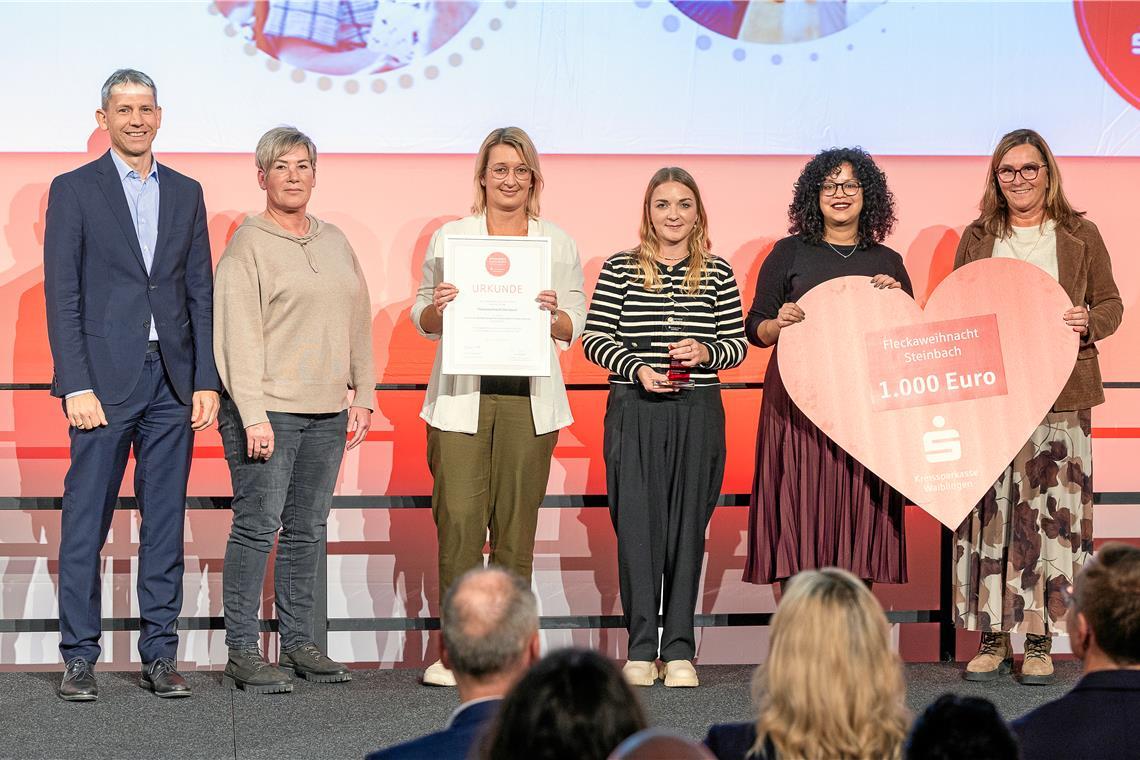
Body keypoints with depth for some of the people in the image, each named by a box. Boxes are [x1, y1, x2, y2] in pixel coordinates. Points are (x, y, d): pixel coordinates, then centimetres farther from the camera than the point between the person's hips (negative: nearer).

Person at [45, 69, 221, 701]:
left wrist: (206, 382, 3)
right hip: (104, 380, -4)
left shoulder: (185, 193, 13)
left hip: (173, 381, 4)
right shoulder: (74, 191, 1)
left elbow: (200, 292, 12)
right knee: (86, 522, -1)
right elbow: (62, 296, -4)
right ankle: (79, 658, 5)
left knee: (165, 523, 6)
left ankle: (160, 655, 12)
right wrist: (76, 386, -12)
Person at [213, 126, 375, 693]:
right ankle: (242, 652, -3)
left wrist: (363, 396, 14)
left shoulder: (335, 242, 16)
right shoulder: (247, 244, -4)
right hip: (268, 409, -6)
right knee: (257, 527, -7)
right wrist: (253, 414, -17)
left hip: (327, 411, 6)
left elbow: (358, 323, 20)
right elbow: (238, 335, -10)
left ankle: (298, 642, 15)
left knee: (308, 529, 8)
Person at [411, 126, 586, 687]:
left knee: (517, 523, 0)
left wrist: (553, 315, -10)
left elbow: (575, 326, 11)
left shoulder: (557, 244, 11)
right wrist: (437, 309, -11)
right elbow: (423, 320, 11)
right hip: (462, 395, -1)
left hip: (528, 395, 1)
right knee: (458, 519, -8)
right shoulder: (450, 237, 9)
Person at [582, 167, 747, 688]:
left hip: (698, 413, 1)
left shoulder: (717, 273, 9)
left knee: (688, 527, 3)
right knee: (637, 527, -4)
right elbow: (594, 338, 2)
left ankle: (680, 651, 8)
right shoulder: (620, 269, 5)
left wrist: (706, 352, -10)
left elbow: (738, 343, 10)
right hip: (634, 410, -1)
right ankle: (641, 649, 2)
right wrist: (638, 367, -12)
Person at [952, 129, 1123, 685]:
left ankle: (1040, 642, 1)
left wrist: (1089, 323, -13)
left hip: (1059, 394, -1)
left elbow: (1111, 303, 9)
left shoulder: (1080, 235, 7)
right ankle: (992, 638, 5)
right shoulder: (977, 238, 12)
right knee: (988, 510, -2)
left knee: (1049, 510, -4)